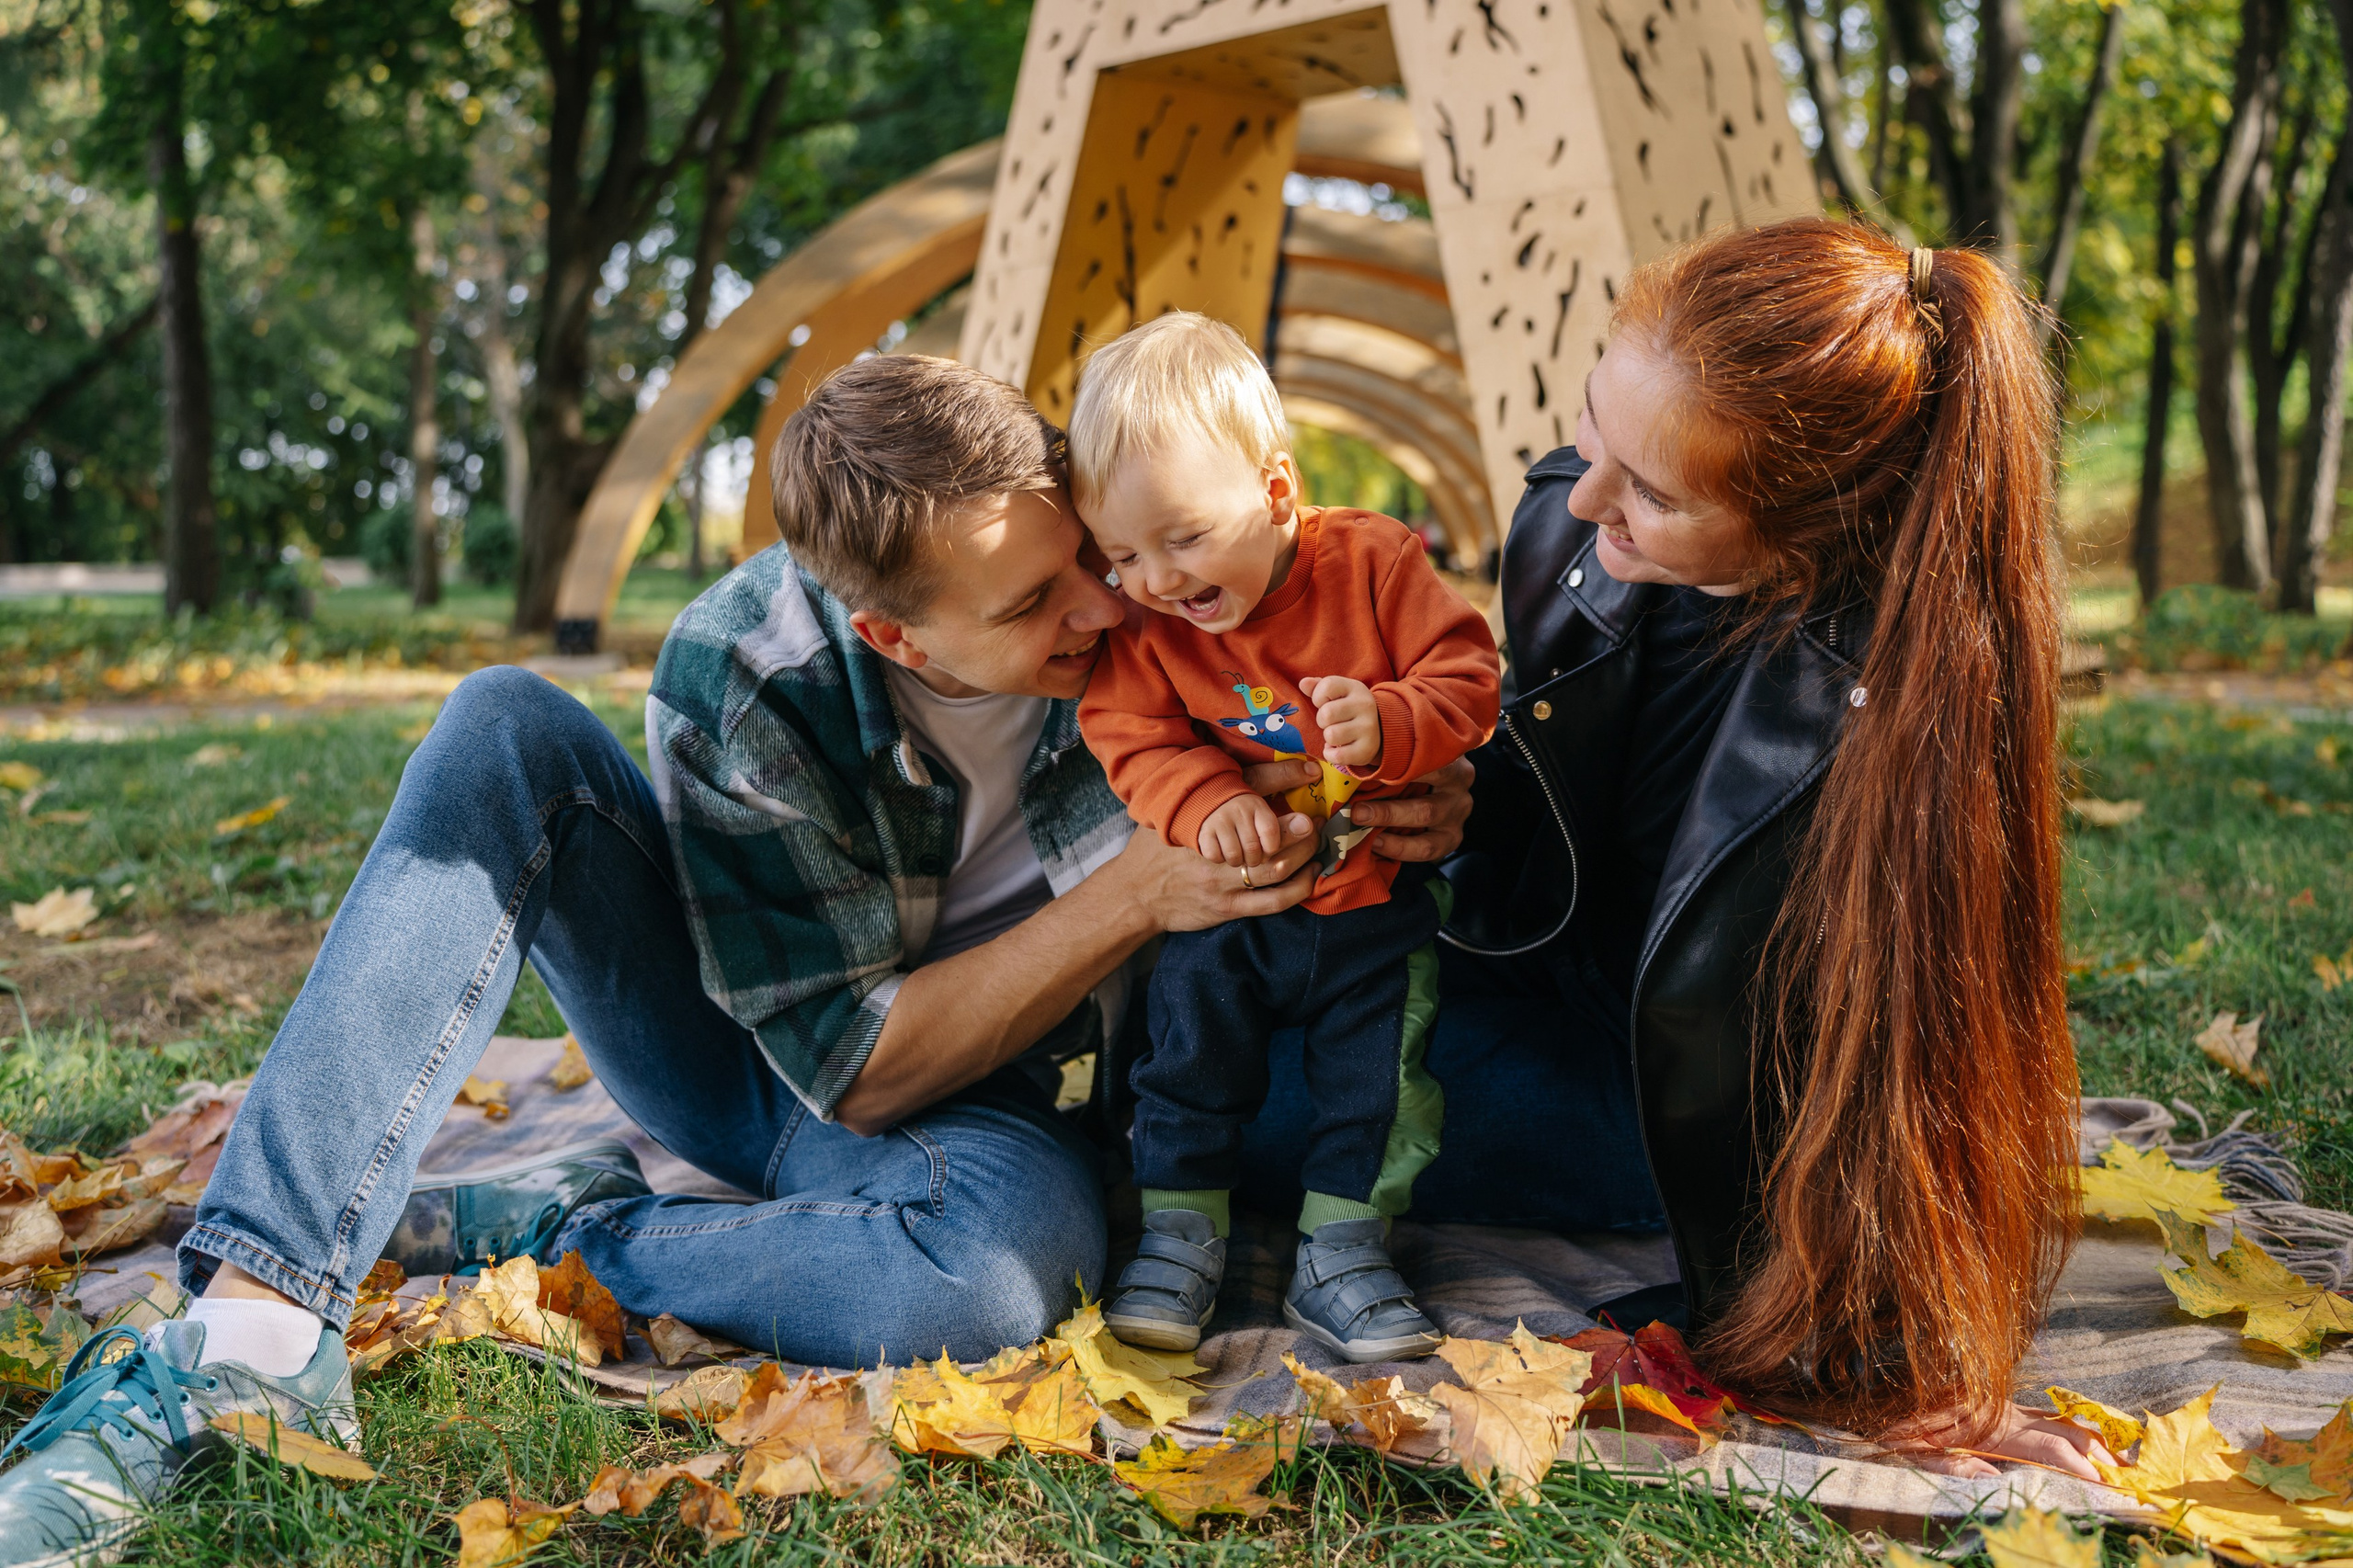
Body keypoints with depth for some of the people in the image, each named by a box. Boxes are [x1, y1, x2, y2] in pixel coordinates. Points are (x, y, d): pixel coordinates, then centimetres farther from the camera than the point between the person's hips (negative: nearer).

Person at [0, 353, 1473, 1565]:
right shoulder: (742, 679, -26)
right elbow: (855, 1068, -23)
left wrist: (1404, 809, -27)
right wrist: (1139, 893, -35)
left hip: (967, 1097, 0)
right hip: (758, 1051, 0)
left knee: (991, 1274, -39)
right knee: (508, 730, -25)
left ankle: (558, 1232, -12)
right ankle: (252, 1334, -30)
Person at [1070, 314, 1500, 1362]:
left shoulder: (1372, 564, -15)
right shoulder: (1146, 634, -8)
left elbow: (1467, 677, -14)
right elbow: (1132, 741, -12)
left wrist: (1389, 726, -35)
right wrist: (1206, 804, -31)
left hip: (1378, 906, -1)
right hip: (1226, 906, 1)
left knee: (1380, 1069, 3)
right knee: (1190, 1038, 4)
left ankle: (1340, 1253, 18)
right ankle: (1181, 1231, 21)